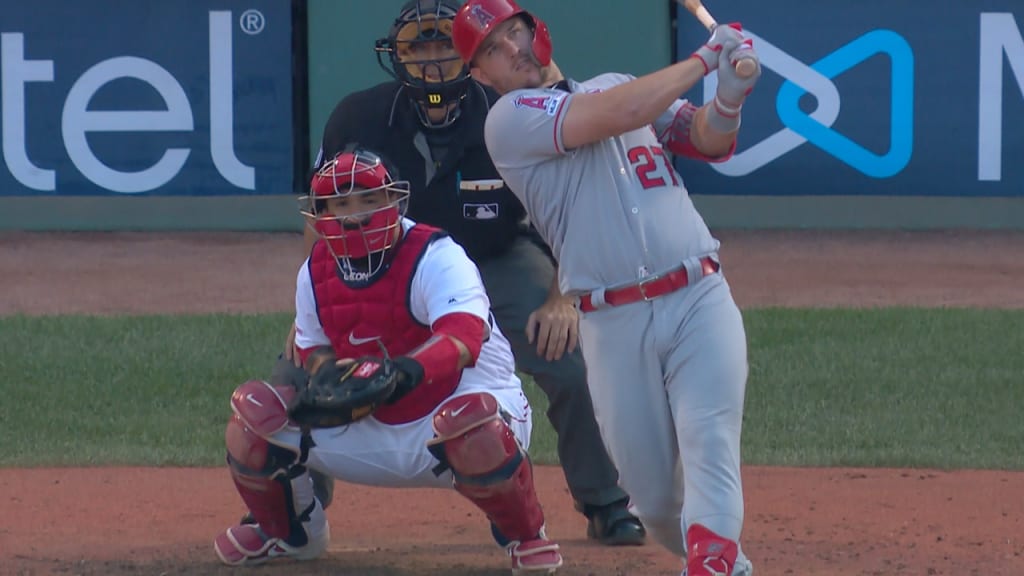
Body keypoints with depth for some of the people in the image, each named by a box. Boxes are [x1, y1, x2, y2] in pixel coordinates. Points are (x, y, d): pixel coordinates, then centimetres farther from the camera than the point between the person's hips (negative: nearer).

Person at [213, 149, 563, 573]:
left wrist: (408, 370, -57)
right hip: (372, 430, 6)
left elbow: (464, 337, -37)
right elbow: (313, 349, 10)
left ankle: (525, 535, -12)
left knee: (469, 419, -43)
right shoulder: (316, 272, 1)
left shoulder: (436, 257, -20)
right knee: (255, 410, -10)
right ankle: (288, 533, 20)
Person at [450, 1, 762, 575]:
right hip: (615, 327, -3)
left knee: (709, 445, -17)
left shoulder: (616, 84, 18)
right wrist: (703, 59, -7)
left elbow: (710, 140, 10)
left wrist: (729, 94, -12)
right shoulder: (511, 120, -1)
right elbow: (619, 115, -14)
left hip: (700, 301, 3)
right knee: (653, 494, 0)